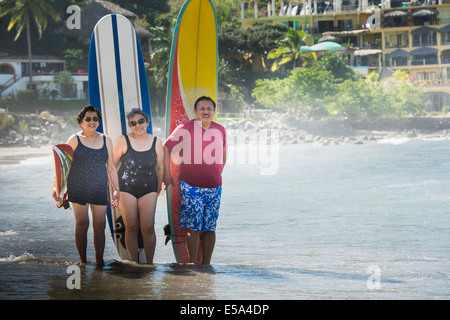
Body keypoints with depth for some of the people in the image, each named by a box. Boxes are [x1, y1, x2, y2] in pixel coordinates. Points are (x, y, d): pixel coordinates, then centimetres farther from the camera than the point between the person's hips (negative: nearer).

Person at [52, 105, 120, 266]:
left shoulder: (105, 140, 12)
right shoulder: (74, 140, 2)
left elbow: (111, 167, 16)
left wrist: (116, 189, 12)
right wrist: (56, 186, -5)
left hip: (99, 190, 3)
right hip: (78, 189, -3)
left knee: (100, 225, -1)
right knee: (82, 224, -4)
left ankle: (99, 261, 5)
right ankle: (83, 261, 5)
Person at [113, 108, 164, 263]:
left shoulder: (156, 142, 3)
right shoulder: (123, 141, -4)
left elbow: (160, 167, 12)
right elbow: (112, 164, 2)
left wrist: (159, 189, 14)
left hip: (148, 190, 1)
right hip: (126, 189, -1)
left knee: (148, 228, -7)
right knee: (131, 227, 0)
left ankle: (149, 263, 6)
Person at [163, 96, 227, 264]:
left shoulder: (220, 130, 7)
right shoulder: (185, 129, -5)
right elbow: (166, 148, 4)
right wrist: (166, 174, 2)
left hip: (214, 188, 4)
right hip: (191, 187, -4)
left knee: (210, 228, 6)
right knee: (193, 227, -6)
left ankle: (206, 264, 14)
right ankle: (193, 264, 1)